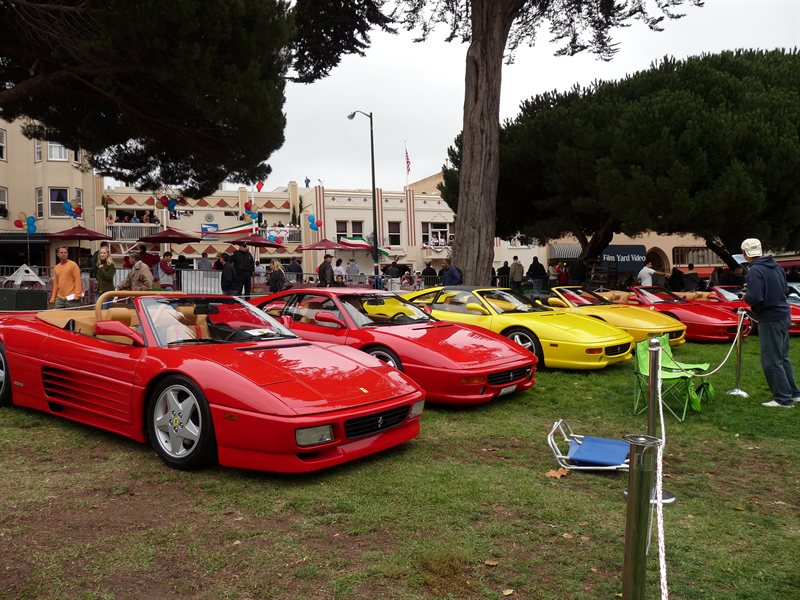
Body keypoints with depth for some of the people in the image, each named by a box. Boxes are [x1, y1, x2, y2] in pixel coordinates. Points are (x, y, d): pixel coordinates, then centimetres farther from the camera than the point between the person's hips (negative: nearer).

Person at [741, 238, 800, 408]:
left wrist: (746, 296, -6)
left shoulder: (755, 271, -19)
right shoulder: (775, 266, 8)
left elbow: (755, 298, -26)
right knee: (783, 357, 20)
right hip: (784, 316, 9)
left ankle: (783, 399, 4)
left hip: (770, 319, -9)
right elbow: (784, 289, 19)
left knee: (771, 361, 0)